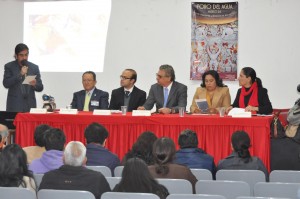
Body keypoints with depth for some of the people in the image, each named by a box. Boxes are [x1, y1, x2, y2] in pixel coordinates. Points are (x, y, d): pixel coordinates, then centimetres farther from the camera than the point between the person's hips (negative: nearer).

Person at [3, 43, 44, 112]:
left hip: (30, 105, 2)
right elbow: (6, 84, -8)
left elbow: (40, 88, 11)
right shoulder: (9, 66, 4)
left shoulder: (34, 67, 10)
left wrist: (35, 84, -12)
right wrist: (20, 74, -15)